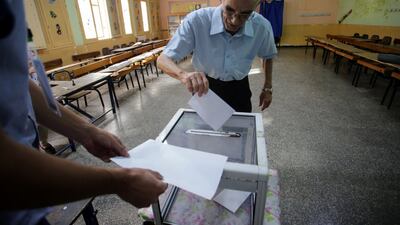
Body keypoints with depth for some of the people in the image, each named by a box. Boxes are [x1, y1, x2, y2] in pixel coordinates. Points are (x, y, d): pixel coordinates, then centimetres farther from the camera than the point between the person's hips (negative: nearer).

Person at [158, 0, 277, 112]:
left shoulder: (262, 27, -20)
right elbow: (163, 59, -29)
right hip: (205, 86, -1)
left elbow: (268, 56, 2)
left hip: (239, 87, 2)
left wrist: (267, 88, 0)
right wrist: (183, 74, -49)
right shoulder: (196, 21, -28)